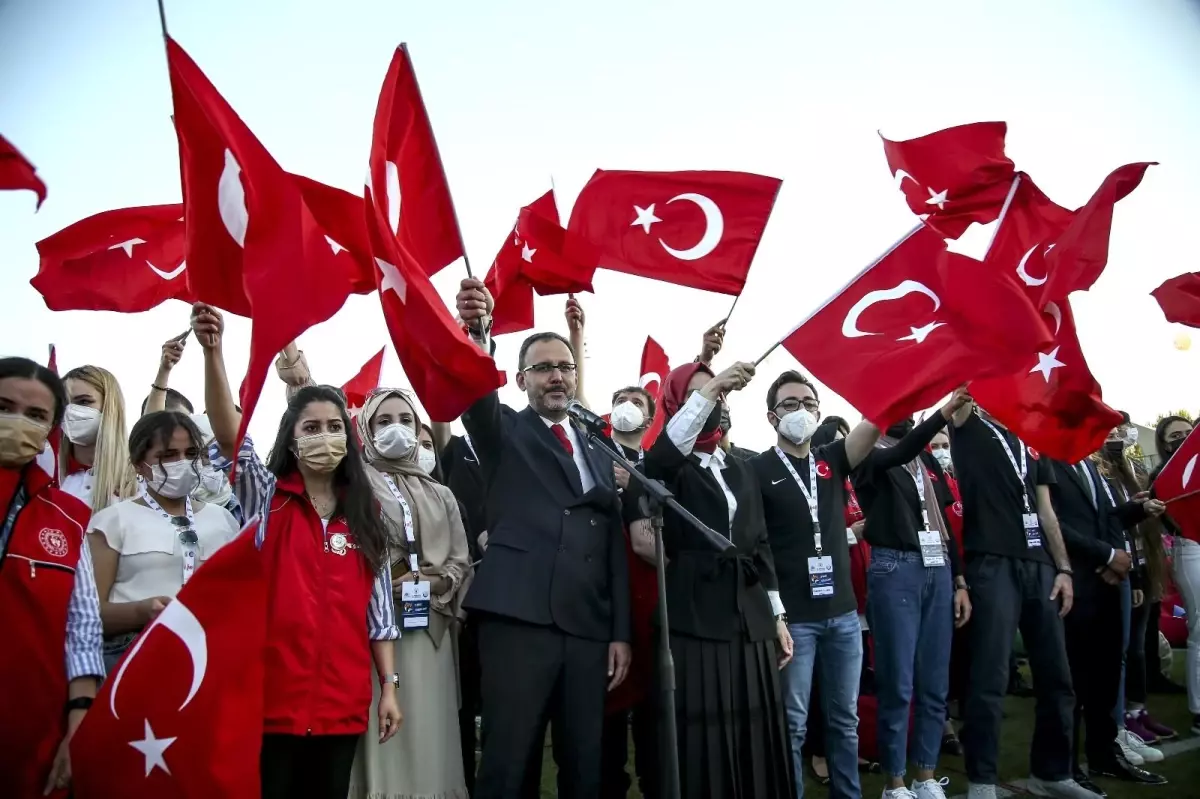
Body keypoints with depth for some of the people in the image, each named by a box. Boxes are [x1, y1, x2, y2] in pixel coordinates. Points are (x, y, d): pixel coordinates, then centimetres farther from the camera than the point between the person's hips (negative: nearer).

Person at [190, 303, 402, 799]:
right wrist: (212, 351, -31)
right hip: (273, 696, -2)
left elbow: (378, 608, 8)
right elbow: (229, 436, -18)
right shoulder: (266, 498, 1)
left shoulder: (365, 515, 7)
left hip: (343, 701, 3)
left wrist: (388, 685, 4)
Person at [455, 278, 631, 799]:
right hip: (519, 620, -4)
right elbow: (476, 393, -15)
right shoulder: (504, 432, 8)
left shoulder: (598, 456, 19)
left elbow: (615, 550, 15)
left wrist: (620, 632, 9)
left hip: (588, 629, 4)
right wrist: (476, 332, -35)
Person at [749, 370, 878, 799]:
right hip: (792, 616, -4)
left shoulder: (832, 459, 7)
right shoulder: (757, 470, -5)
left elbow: (875, 420, -9)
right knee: (792, 723, 5)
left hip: (843, 611, 5)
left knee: (845, 719, 15)